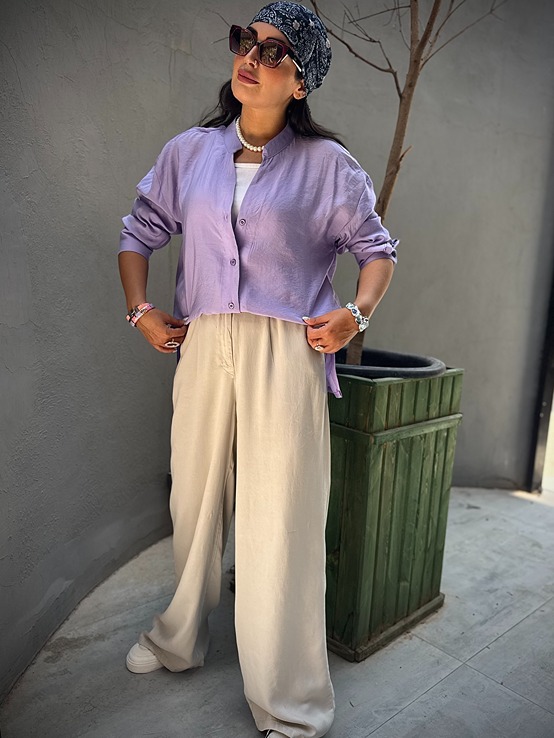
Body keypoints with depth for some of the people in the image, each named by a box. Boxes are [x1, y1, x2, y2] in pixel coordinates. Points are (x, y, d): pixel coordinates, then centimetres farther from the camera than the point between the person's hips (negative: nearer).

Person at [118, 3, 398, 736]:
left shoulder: (326, 164, 3)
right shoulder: (189, 152, 12)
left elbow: (378, 249, 10)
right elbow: (139, 232, 20)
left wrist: (358, 312, -6)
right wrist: (140, 310, 10)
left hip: (287, 353, -3)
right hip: (203, 347, 4)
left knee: (281, 520, -2)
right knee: (195, 498, 14)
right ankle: (180, 640, 40)